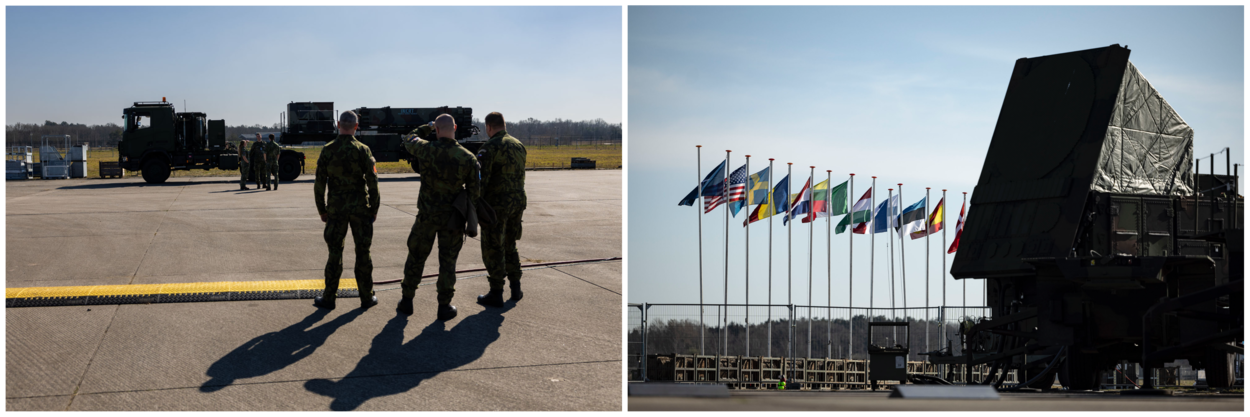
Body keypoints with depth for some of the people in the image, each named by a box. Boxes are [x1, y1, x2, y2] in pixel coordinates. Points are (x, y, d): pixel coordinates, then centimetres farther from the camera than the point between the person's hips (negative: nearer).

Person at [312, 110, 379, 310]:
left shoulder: (328, 150, -3)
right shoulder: (362, 150, -7)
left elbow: (319, 183, -2)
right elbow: (372, 182, -8)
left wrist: (322, 210, 8)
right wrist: (374, 208, 2)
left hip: (336, 207, 1)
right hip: (360, 207, -1)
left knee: (335, 252, 7)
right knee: (362, 252, 6)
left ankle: (329, 298, 8)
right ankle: (367, 297, 11)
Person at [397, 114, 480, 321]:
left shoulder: (425, 149, -11)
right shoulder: (468, 158, -11)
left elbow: (409, 142, 14)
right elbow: (474, 192, -6)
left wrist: (422, 129, 31)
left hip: (427, 215, 0)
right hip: (453, 217, 0)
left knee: (416, 257, 15)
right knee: (447, 261, 9)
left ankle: (407, 301, 22)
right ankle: (444, 306, 10)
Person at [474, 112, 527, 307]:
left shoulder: (490, 148, -14)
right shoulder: (519, 146, 10)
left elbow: (481, 179, -19)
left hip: (496, 204, -7)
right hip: (517, 203, 7)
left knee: (493, 249, 1)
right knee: (509, 246, 20)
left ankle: (496, 294, 4)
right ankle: (516, 288, 20)